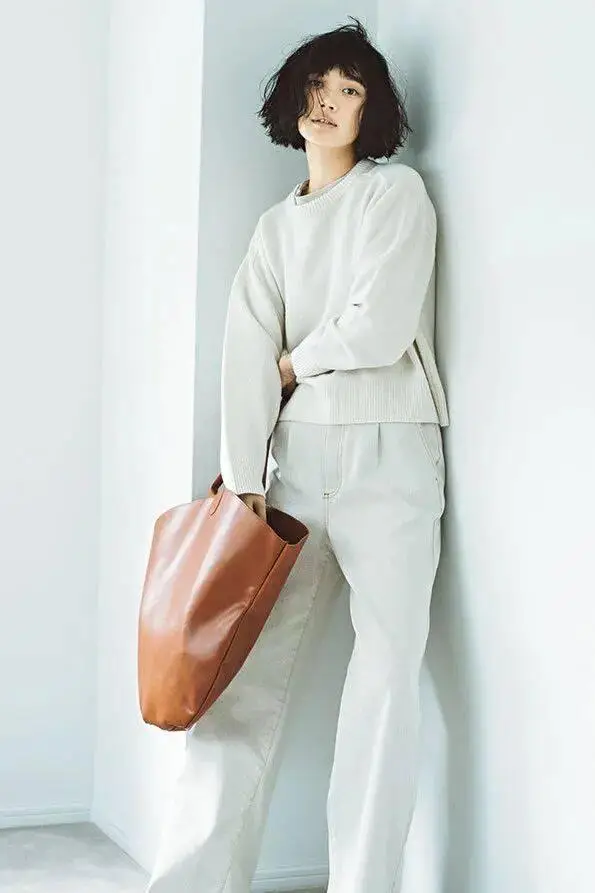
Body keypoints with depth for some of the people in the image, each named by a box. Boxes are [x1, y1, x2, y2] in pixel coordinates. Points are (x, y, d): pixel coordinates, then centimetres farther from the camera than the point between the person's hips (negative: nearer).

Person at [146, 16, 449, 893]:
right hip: (297, 456, 4)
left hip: (388, 454, -4)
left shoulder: (398, 193, 3)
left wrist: (298, 361, 6)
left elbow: (380, 327, -11)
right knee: (248, 668, -1)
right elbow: (247, 354, 3)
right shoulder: (276, 225, 16)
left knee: (385, 672, -6)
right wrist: (242, 480, -8)